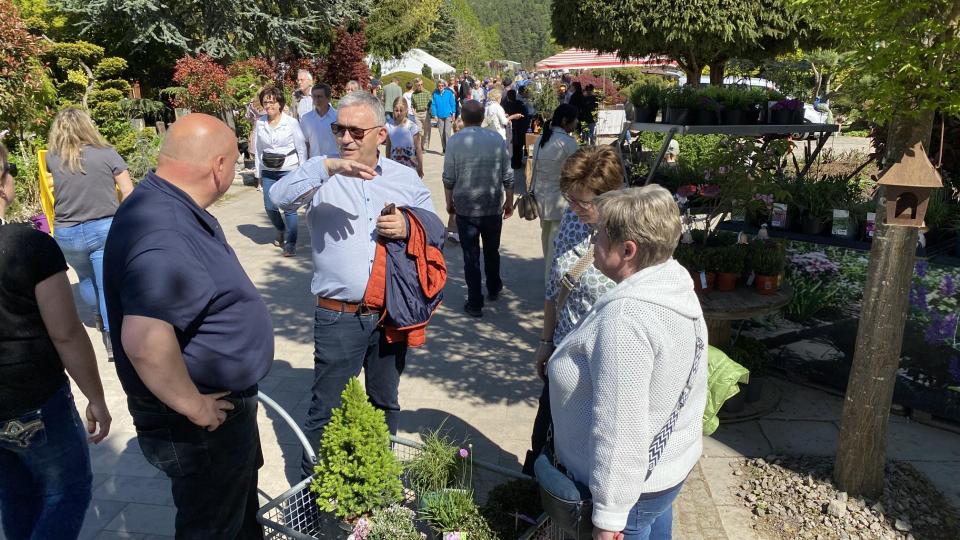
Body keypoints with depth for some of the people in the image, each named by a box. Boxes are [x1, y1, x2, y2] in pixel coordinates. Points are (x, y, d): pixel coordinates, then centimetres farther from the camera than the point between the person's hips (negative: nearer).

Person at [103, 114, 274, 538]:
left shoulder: (167, 205, 1)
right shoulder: (165, 236, -33)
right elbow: (145, 342, -45)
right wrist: (193, 407, -28)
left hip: (224, 402, 10)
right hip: (200, 425, -10)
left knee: (241, 502, 32)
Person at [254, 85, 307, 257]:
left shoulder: (291, 123, -6)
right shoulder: (260, 123, 4)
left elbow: (301, 148, -2)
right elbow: (259, 148, 12)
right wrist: (259, 170, 12)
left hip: (289, 170, -4)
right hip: (268, 172, 4)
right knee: (269, 206, 6)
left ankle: (290, 244, 1)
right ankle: (281, 230, 36)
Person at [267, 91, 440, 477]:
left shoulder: (406, 178, 6)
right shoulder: (323, 176, -3)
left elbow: (436, 228, 10)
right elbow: (281, 197, -20)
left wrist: (409, 228, -11)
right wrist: (327, 167, -33)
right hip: (339, 317, -3)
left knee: (385, 402, 21)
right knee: (326, 409, 8)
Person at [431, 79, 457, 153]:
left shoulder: (449, 92, -3)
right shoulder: (435, 94, 0)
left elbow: (453, 103, 2)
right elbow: (433, 105, 3)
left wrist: (453, 113, 0)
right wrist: (434, 115, -3)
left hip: (448, 115, -2)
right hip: (440, 116, 2)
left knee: (447, 132, -12)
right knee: (441, 133, 7)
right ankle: (444, 148, 18)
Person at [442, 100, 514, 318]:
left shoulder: (455, 141, -9)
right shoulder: (497, 139, -5)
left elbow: (448, 178, -6)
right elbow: (508, 175, -1)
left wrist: (449, 202, 9)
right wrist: (509, 201, 12)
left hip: (465, 208, -2)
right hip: (493, 206, 2)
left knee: (471, 256, 6)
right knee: (492, 251, 21)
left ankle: (475, 304, 11)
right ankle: (494, 289, 41)